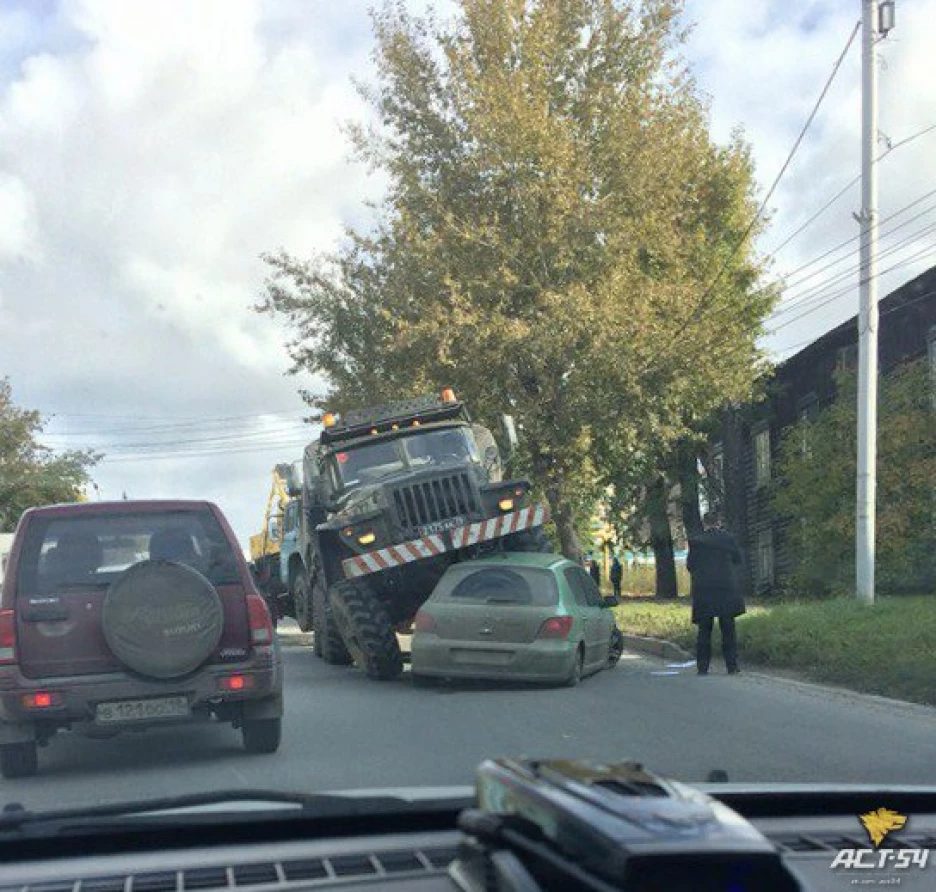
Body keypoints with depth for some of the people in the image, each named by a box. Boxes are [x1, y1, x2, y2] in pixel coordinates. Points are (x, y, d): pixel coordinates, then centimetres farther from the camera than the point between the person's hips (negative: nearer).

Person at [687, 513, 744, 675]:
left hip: (703, 590, 0)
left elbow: (690, 565, 2)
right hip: (726, 589, 0)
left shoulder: (696, 541, -2)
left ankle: (702, 666, 4)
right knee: (728, 629, 6)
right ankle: (732, 665, 3)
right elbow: (737, 559, 8)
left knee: (704, 630, 6)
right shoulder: (727, 538, 0)